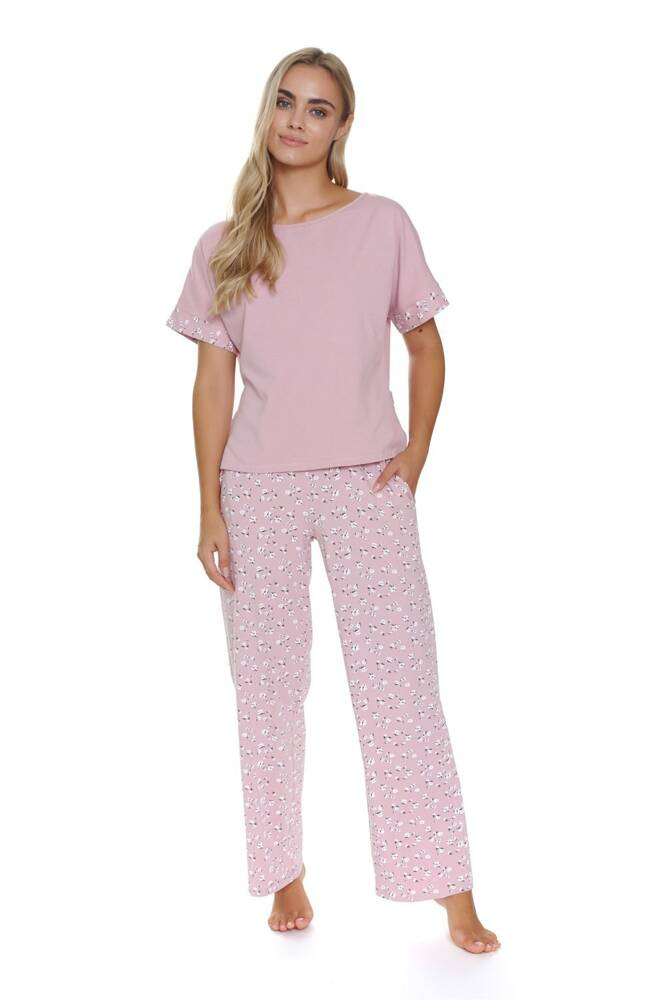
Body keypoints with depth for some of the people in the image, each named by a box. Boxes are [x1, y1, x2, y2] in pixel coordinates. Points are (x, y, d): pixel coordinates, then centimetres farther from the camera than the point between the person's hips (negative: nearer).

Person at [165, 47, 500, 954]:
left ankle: (453, 893, 6)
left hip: (368, 484, -1)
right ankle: (285, 874, 22)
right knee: (268, 684, 7)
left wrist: (417, 448, -2)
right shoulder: (224, 247, 5)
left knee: (402, 682, -2)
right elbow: (213, 379, 4)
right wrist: (209, 507, -1)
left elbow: (425, 344, 10)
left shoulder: (383, 224, 2)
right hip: (259, 490, 2)